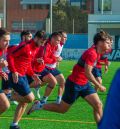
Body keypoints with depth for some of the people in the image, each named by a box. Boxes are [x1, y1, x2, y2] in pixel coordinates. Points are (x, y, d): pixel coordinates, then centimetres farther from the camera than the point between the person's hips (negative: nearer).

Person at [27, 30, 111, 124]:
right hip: (74, 84, -8)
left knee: (98, 105, -5)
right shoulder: (92, 53, -24)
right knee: (62, 109, 7)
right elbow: (87, 73, -29)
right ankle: (39, 106, 23)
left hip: (84, 84, 8)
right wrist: (99, 86, -24)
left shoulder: (97, 53, 4)